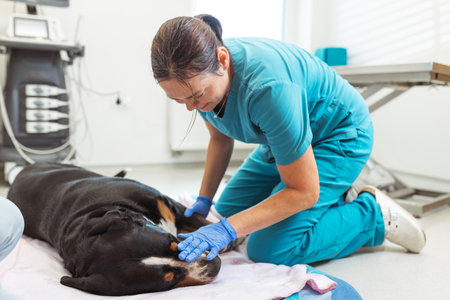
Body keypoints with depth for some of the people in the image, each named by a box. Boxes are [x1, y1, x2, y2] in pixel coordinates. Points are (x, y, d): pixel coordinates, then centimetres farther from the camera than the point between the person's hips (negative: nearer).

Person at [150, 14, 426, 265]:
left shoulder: (269, 87, -41)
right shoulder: (200, 74, -17)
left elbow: (303, 192, -31)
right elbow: (220, 138, 5)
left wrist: (227, 229, -35)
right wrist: (204, 200, -1)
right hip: (285, 138, 8)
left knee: (269, 251, -18)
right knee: (229, 208, 13)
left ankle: (373, 213, 1)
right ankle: (332, 194, 19)